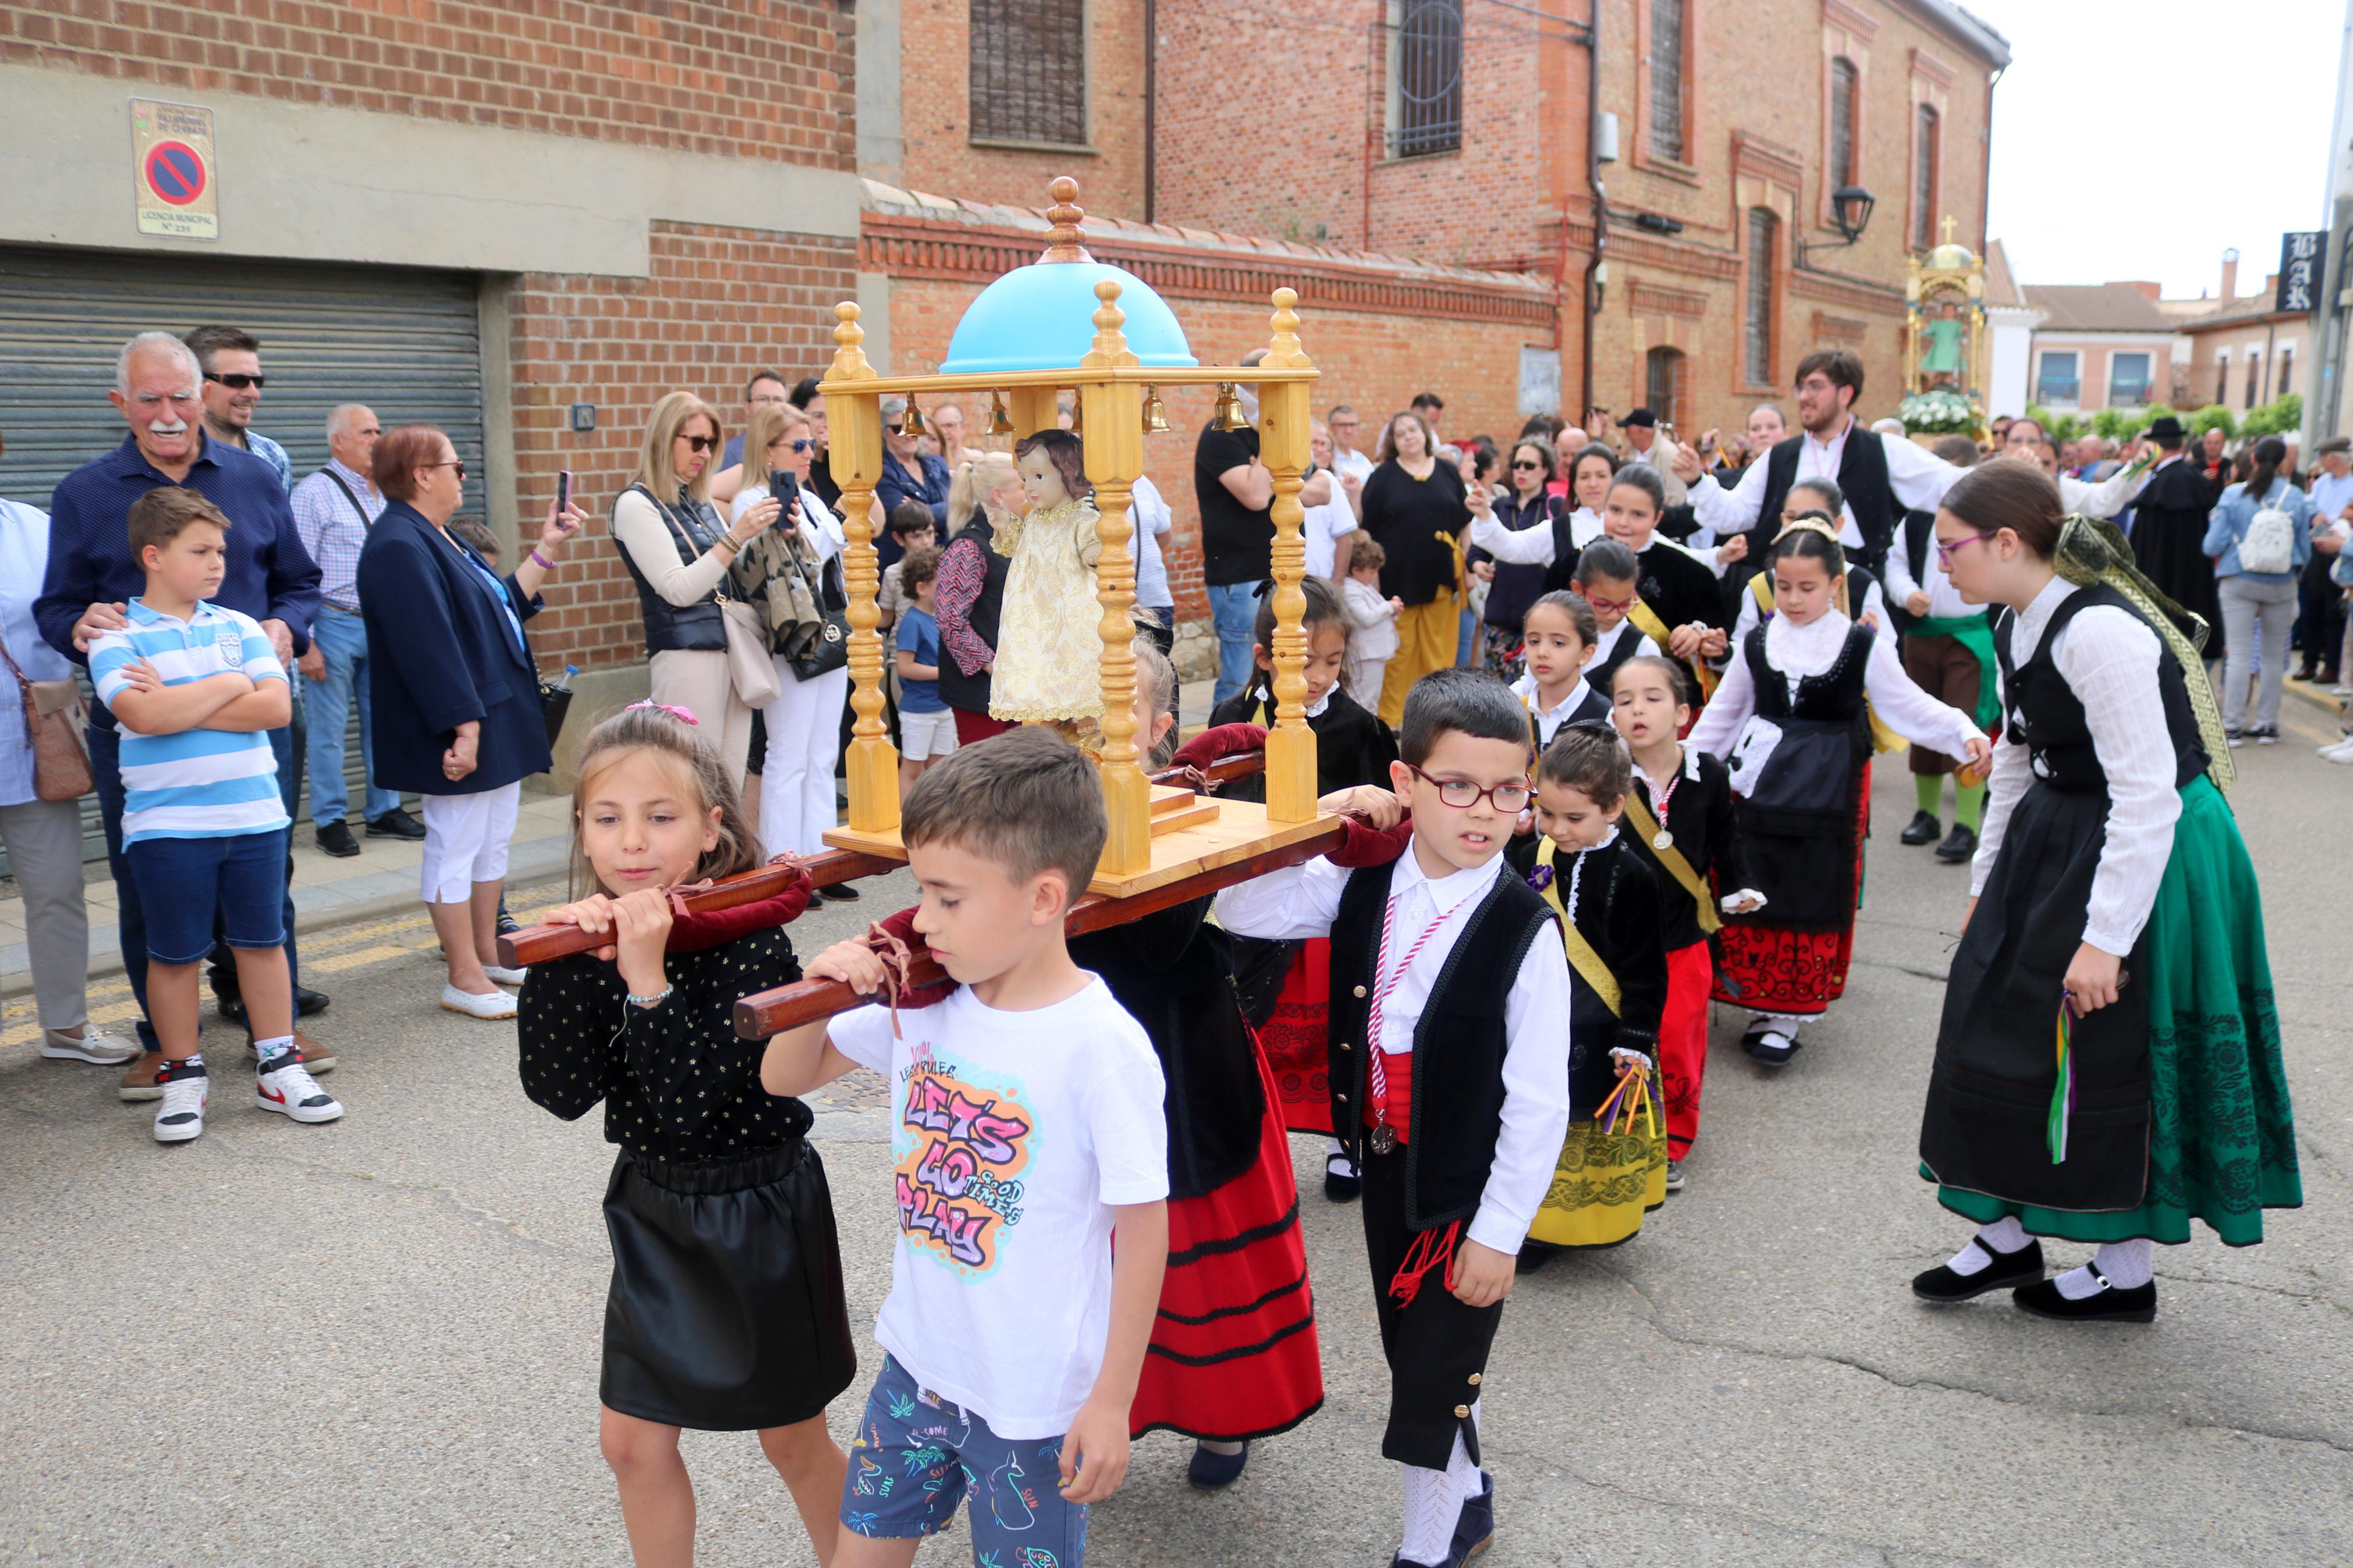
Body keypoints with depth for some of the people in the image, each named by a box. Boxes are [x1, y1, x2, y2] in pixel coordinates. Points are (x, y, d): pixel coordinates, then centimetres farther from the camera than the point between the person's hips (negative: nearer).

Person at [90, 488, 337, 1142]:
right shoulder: (117, 637, -3)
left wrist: (179, 705, -12)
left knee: (262, 940, 9)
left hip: (255, 816, 3)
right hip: (166, 827, -3)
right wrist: (230, 685, -10)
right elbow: (143, 714, -20)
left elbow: (275, 706, -7)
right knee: (174, 953, 7)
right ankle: (183, 1079, 20)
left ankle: (278, 1067, 20)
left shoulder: (239, 628, 7)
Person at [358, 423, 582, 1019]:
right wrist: (465, 725, -26)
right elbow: (428, 647, -24)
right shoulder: (400, 548, -18)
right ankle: (464, 979, 6)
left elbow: (501, 606, 19)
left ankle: (488, 955, 28)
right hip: (466, 732, -11)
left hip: (499, 720, 11)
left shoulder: (436, 538, 16)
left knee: (493, 842, 17)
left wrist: (546, 549, 16)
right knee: (457, 848, -2)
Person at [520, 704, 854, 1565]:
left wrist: (648, 978, -34)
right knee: (632, 1441, 13)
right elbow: (563, 1093, -16)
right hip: (651, 1210, 5)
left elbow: (693, 1109, -27)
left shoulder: (751, 940, -22)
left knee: (792, 1439, 12)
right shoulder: (590, 940, -5)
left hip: (759, 1211, -5)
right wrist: (558, 957, -24)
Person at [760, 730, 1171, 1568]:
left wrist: (1112, 1401, -12)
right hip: (919, 1359, 6)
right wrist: (824, 988, -14)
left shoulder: (1103, 1045, -24)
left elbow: (1143, 1228, -17)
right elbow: (786, 1077, 6)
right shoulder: (923, 1004, -7)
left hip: (1033, 1399, -5)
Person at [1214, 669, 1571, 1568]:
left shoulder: (1526, 932, -21)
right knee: (1411, 1351, 22)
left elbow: (1538, 1100, -17)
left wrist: (1499, 1231, -12)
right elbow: (1238, 911, -4)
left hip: (1467, 1190, -5)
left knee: (1433, 1374, 5)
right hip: (1383, 1165, 6)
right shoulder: (1364, 885, -6)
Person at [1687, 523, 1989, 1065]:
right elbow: (1722, 715, 12)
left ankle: (1786, 1015, 13)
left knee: (1812, 903, 3)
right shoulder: (1757, 644, 4)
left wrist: (1963, 732, -13)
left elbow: (1907, 705, 1)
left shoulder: (1862, 646, -4)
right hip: (1757, 785, 2)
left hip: (1827, 792, -2)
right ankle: (1756, 1001, 18)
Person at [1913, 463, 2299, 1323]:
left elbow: (2147, 796, -28)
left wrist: (2105, 938, -27)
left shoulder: (2100, 634, -26)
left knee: (2107, 1054, 2)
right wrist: (1986, 882, 19)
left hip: (2148, 856, -9)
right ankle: (2006, 1236, 27)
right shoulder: (2018, 630, 3)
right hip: (2055, 847, 9)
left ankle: (2125, 1273, 21)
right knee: (1997, 1020, 12)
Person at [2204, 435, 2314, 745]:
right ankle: (2267, 724, 16)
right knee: (2275, 655, 11)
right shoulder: (2297, 498, -2)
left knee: (2238, 655, -1)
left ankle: (2232, 725, -1)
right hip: (2281, 586, 1)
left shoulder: (2233, 495, -7)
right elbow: (2305, 550, 4)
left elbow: (2213, 545, -7)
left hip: (2239, 582, -1)